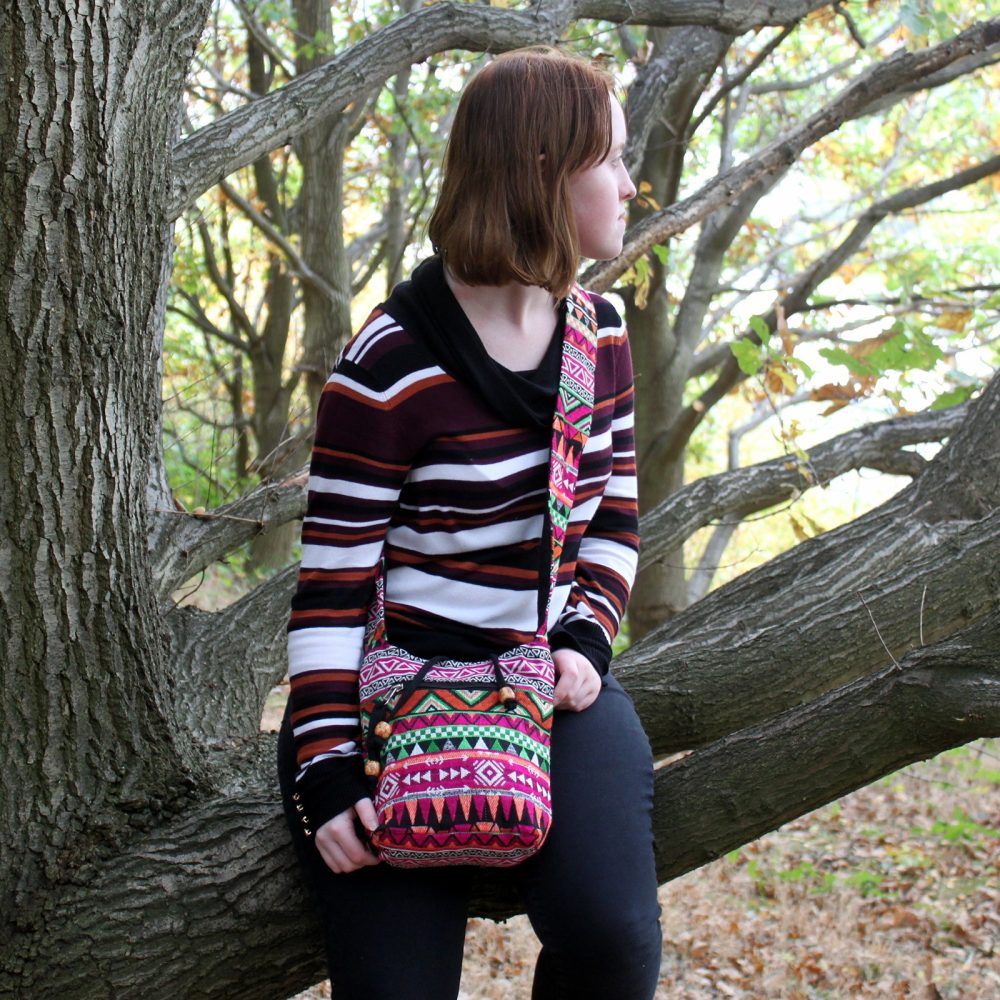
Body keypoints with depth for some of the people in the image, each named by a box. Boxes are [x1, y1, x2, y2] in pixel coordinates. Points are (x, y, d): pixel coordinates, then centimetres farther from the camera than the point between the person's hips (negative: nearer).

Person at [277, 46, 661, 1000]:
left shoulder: (600, 332, 7)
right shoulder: (387, 369, -13)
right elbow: (330, 585, -11)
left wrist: (584, 642, -2)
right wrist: (328, 775, -16)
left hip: (555, 682, 4)